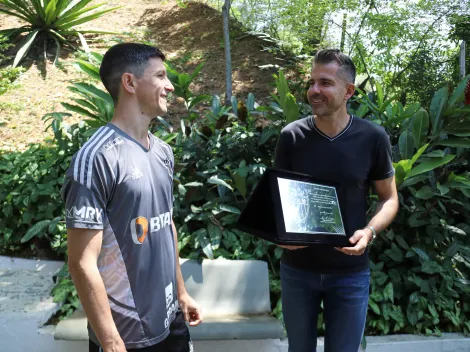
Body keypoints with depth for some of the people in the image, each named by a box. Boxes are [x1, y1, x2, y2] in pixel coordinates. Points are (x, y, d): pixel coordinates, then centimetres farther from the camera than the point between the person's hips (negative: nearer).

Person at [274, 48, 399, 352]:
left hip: (350, 272, 0)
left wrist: (369, 231, -17)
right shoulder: (291, 136, -7)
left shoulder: (373, 138, -8)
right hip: (297, 268, 1)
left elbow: (389, 198, 1)